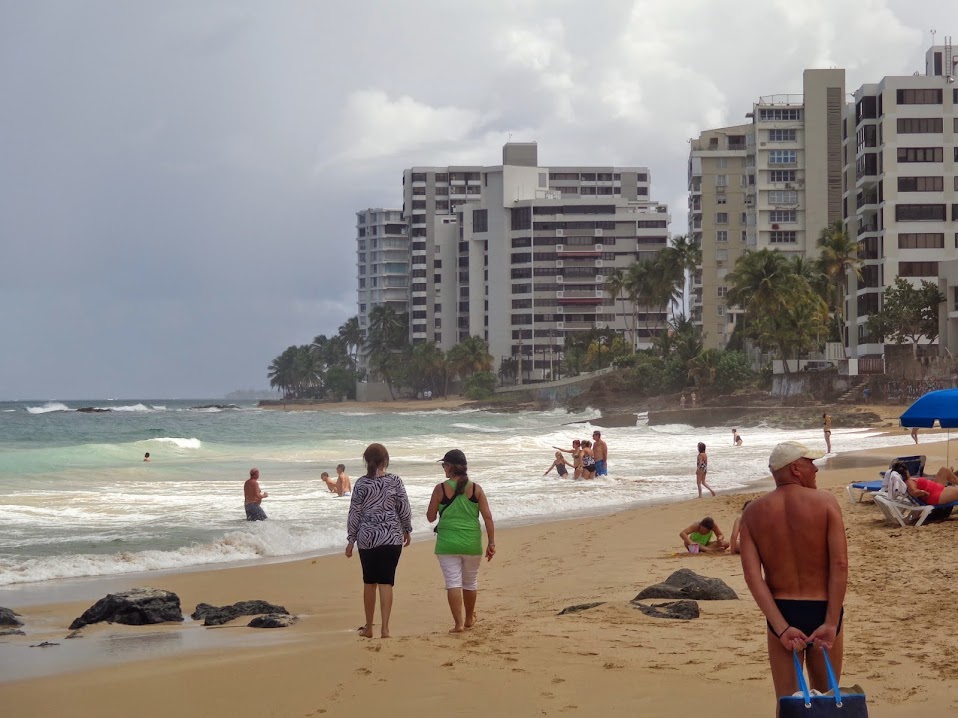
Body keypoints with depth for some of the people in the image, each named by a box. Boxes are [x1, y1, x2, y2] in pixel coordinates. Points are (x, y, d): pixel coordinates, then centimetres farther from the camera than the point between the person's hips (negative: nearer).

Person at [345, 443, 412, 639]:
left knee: (369, 582, 12)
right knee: (386, 582, 0)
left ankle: (368, 628, 18)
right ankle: (385, 628, -8)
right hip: (392, 538, -1)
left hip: (367, 539, 1)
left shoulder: (361, 483, -5)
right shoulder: (394, 481, -6)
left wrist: (351, 539, 6)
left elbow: (354, 513, -2)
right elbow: (404, 509, 0)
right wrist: (407, 530, 15)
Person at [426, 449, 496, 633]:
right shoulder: (476, 489, -1)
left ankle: (458, 623, -11)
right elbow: (488, 517, -4)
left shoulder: (441, 489, -7)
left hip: (447, 543, -3)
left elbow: (431, 517, -1)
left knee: (453, 583, -2)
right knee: (470, 582, 19)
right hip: (472, 543, 3)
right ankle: (469, 619, 35)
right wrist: (491, 543, 0)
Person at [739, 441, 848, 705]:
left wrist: (782, 628, -12)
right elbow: (840, 566, -15)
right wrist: (831, 623, -14)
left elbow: (752, 576, -9)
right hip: (822, 611, -1)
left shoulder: (753, 513, 0)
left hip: (780, 614, 1)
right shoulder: (826, 502, -7)